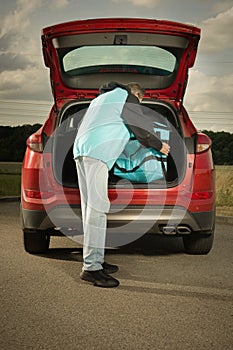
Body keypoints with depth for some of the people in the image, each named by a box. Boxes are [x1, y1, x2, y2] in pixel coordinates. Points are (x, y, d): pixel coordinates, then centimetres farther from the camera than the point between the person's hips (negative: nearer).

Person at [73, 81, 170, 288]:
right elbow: (140, 130, 4)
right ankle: (91, 267, -19)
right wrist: (160, 145, 19)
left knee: (90, 207, 9)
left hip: (80, 150, 10)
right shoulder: (127, 97, 8)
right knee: (97, 207, -14)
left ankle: (95, 261, 11)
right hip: (97, 152, -10)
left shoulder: (102, 98, 34)